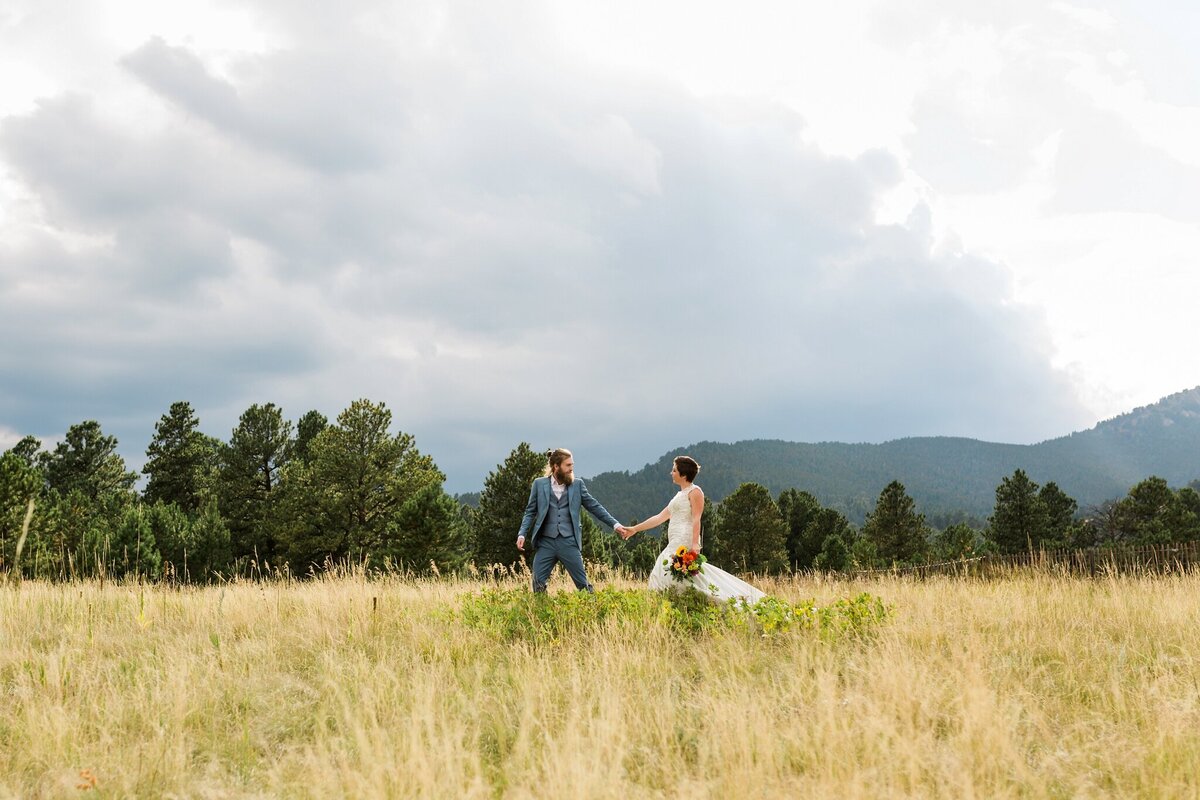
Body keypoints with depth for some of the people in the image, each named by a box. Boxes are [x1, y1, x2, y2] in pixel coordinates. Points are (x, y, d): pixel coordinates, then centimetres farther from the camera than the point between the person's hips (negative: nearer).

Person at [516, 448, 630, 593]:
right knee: (538, 584, -2)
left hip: (569, 542, 0)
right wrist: (522, 534, -5)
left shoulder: (577, 484, 7)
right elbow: (530, 512, 7)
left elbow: (594, 507, 8)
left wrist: (615, 524, 1)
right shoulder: (539, 484, 5)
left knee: (583, 583, 0)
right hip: (545, 542, 0)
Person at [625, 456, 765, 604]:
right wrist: (635, 529, 27)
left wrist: (695, 543, -23)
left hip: (684, 542, -9)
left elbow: (696, 519, -12)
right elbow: (660, 517, 28)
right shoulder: (680, 495, 26)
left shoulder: (694, 491, 0)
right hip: (676, 543, 9)